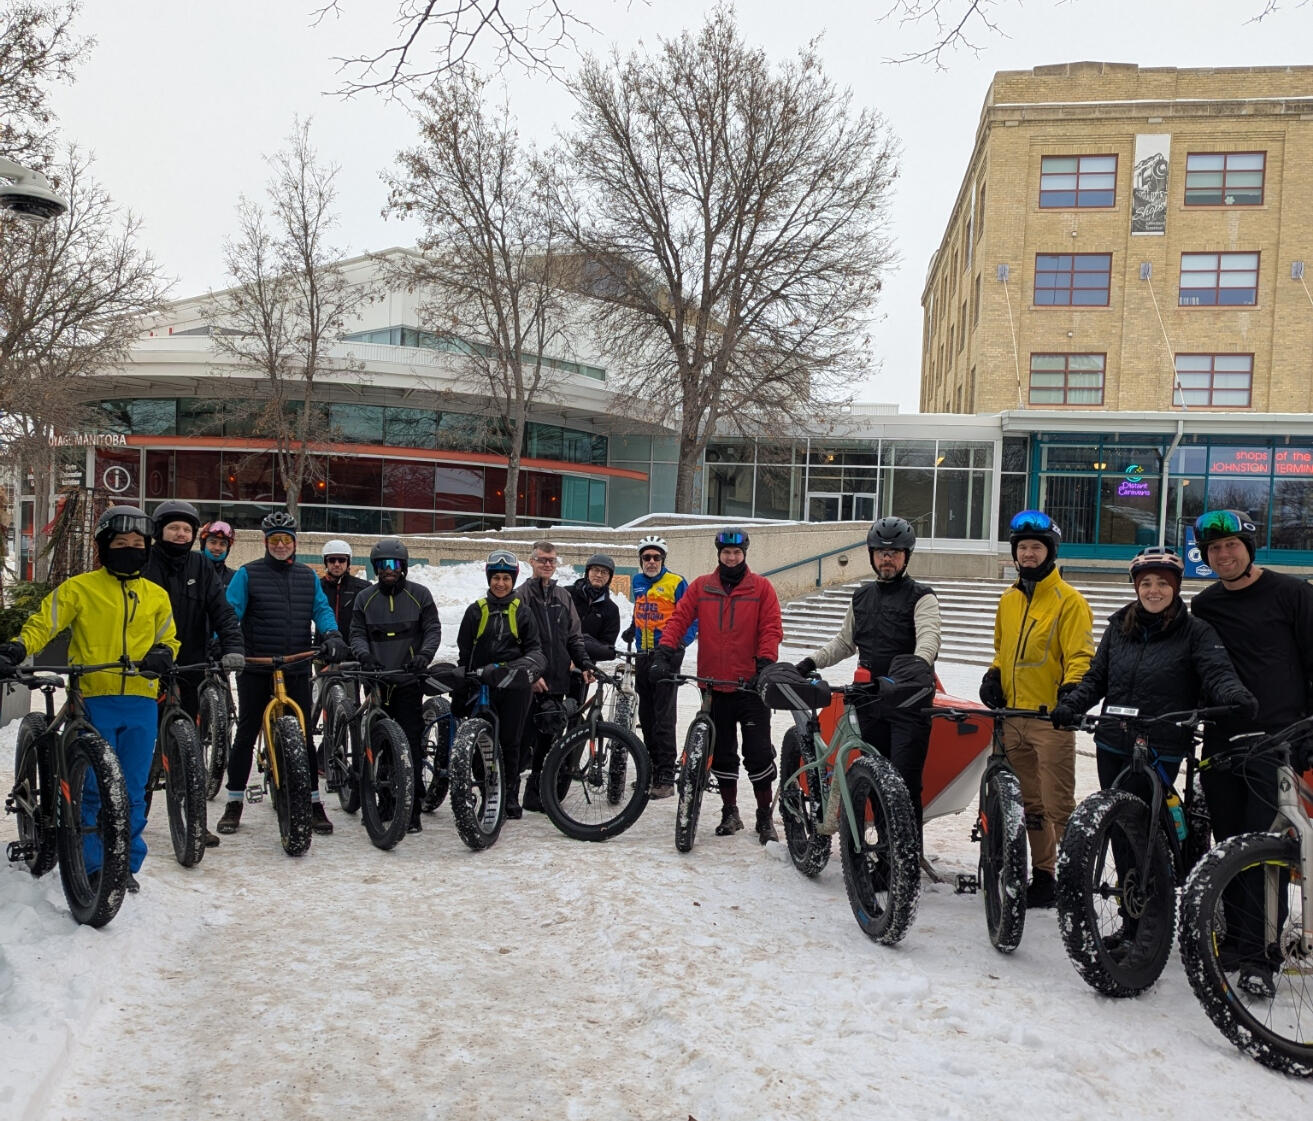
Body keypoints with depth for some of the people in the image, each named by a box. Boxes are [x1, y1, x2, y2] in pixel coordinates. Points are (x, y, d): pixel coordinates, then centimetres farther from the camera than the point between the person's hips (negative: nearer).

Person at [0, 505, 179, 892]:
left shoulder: (156, 595, 14)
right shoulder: (80, 588, 4)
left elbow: (168, 639, 21)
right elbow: (44, 622, -2)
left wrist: (163, 653, -1)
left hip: (141, 703, 3)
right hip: (94, 701, -3)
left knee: (133, 791, 6)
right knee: (95, 788, -4)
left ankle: (126, 864, 19)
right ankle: (93, 866, 11)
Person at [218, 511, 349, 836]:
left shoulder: (308, 576, 12)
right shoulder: (247, 574, 3)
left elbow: (321, 609, 4)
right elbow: (230, 612, -5)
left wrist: (332, 635, -16)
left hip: (297, 671, 2)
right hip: (254, 670, -2)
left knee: (303, 735, 5)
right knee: (246, 734, 6)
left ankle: (313, 803, 12)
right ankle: (234, 803, 17)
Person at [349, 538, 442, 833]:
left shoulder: (419, 595, 6)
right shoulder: (365, 598, 12)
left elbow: (433, 630, 3)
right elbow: (357, 634, 9)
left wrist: (424, 655, -15)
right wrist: (365, 655, -12)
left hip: (409, 680, -2)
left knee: (411, 744, -6)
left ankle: (412, 810, -2)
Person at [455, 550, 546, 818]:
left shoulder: (522, 611, 9)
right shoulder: (476, 610, 9)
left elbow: (534, 648, 11)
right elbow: (464, 652, 11)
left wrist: (531, 668, -9)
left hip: (514, 686, 0)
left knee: (511, 743, 3)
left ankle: (511, 799, 12)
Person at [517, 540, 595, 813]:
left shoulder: (564, 597, 16)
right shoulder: (521, 595, -1)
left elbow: (574, 637, 18)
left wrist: (585, 664, 4)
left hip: (557, 680, 5)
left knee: (549, 738, 7)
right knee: (525, 738, -3)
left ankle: (537, 794, 16)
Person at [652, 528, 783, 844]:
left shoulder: (761, 587, 2)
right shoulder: (701, 587, 7)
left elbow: (772, 629, -3)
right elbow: (678, 619, 1)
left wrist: (765, 664, -16)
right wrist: (664, 654, -13)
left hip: (751, 687, -2)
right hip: (715, 687, 3)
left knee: (758, 753, -1)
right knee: (722, 755, 12)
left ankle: (765, 816, 13)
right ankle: (730, 813, 26)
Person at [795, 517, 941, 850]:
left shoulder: (921, 596, -1)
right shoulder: (862, 597, 18)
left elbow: (928, 636, -18)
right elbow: (845, 641, 27)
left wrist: (919, 663, -38)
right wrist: (812, 661, 13)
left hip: (909, 700, -5)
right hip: (870, 698, 5)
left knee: (905, 780, -8)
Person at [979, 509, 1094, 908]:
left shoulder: (1069, 600, -4)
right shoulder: (1008, 600, 16)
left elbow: (1080, 655, -8)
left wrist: (1072, 689, -24)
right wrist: (993, 676, 7)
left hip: (1051, 715, -7)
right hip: (1013, 715, 7)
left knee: (1057, 806, -5)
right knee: (1029, 804, 13)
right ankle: (1041, 873, 22)